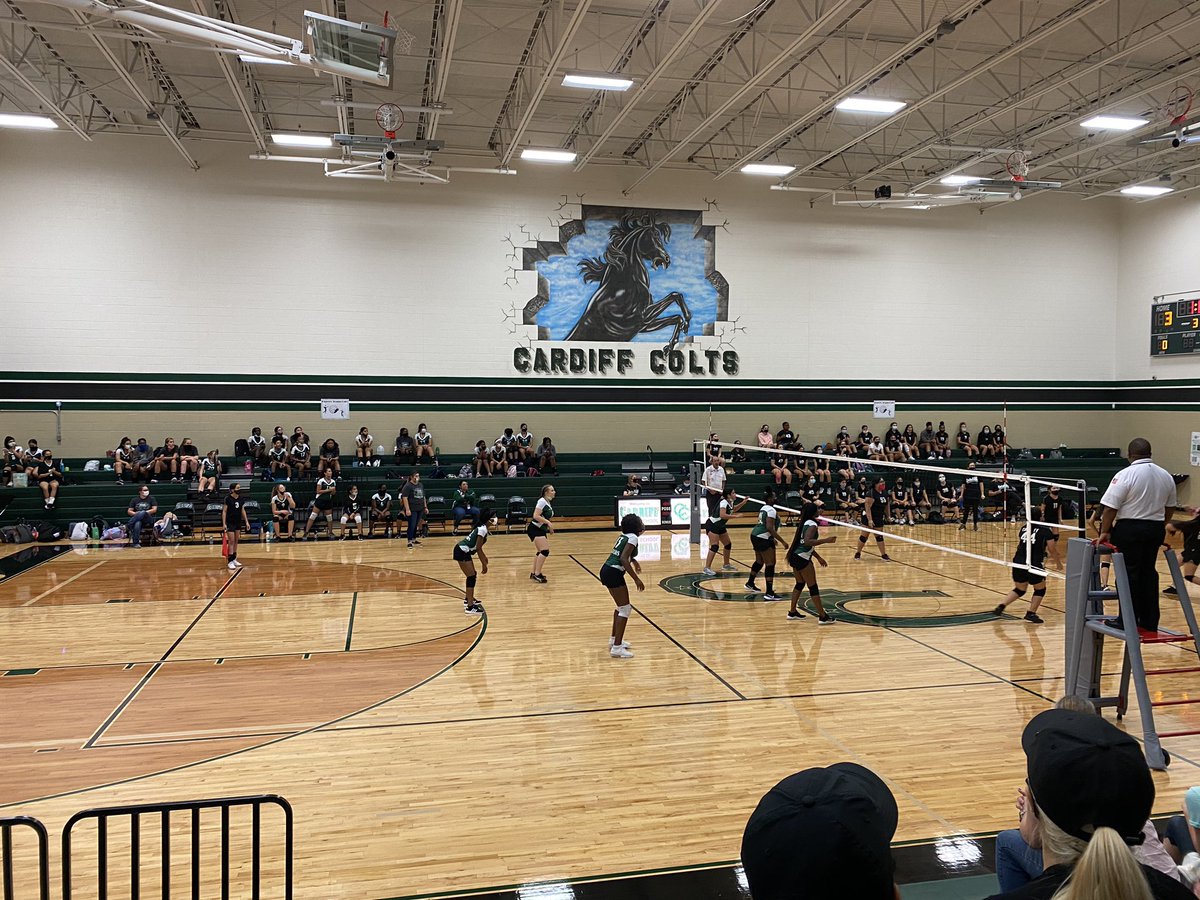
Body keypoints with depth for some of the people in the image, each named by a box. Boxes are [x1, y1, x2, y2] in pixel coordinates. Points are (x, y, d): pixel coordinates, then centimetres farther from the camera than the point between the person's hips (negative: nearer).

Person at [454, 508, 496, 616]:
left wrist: (484, 558, 22)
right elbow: (478, 548, -21)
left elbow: (477, 547, 19)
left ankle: (468, 599, 37)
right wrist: (484, 564, -15)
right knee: (471, 577, -9)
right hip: (462, 552, -10)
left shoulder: (482, 527, 9)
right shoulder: (483, 529, -20)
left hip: (464, 551, 10)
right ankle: (470, 607, -9)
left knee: (472, 575, 20)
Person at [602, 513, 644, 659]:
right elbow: (623, 559, -22)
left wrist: (634, 561, 45)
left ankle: (614, 639, 35)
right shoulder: (633, 538, -11)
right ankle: (616, 648, -6)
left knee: (622, 606, 24)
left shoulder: (625, 536, 15)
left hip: (606, 571, 9)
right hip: (614, 574, -9)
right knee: (625, 609, -4)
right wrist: (636, 579, -21)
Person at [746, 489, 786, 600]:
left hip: (755, 535, 10)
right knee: (770, 564, -8)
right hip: (763, 539, -10)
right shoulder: (771, 510, -16)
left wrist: (772, 538, 31)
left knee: (759, 562, 25)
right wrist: (782, 541, -23)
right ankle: (769, 593, -10)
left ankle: (750, 584, 41)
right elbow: (770, 528, -25)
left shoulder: (763, 508, 14)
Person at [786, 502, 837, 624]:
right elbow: (807, 542, -30)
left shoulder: (806, 523, 14)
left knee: (800, 584, 21)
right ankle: (823, 617, 1)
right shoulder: (812, 525, -14)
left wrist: (818, 558, 26)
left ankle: (792, 612, 26)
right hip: (802, 559, -9)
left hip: (795, 557, 9)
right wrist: (826, 540, -31)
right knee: (813, 587, -3)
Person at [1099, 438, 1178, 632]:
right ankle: (1150, 620, 18)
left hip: (1129, 529, -6)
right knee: (1148, 572, 14)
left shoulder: (1125, 475, -13)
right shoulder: (1166, 476, 8)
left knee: (1129, 573, 0)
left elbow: (1110, 507, -15)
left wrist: (1105, 531, -7)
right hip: (1155, 529, 6)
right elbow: (1170, 508, 16)